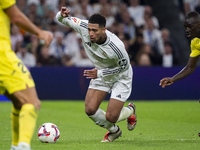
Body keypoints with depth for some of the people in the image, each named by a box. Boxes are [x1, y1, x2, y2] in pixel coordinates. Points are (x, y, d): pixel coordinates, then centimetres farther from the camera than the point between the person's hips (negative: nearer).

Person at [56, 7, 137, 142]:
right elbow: (63, 19, -11)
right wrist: (62, 15, -37)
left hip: (121, 77, -5)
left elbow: (124, 66, -19)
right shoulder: (83, 27, -25)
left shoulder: (116, 46, -37)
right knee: (90, 110, -8)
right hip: (100, 73, 5)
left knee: (111, 117, -10)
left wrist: (99, 73, -24)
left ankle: (130, 111, 28)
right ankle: (114, 131, 22)